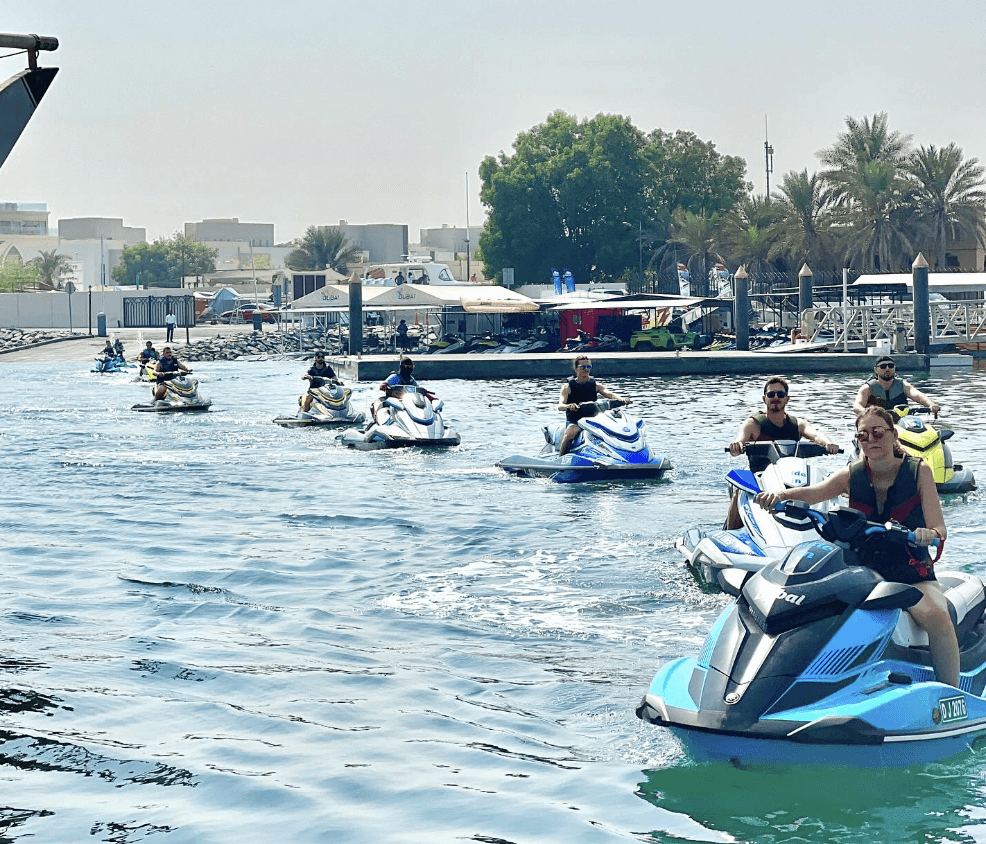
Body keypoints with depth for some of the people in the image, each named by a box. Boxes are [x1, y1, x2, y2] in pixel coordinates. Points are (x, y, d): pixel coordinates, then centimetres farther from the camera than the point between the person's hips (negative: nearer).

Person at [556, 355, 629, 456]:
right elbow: (560, 406, -10)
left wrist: (621, 399, -25)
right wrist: (568, 406, -36)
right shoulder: (568, 386, 5)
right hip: (574, 421, -3)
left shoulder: (595, 385, 15)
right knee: (571, 432, -37)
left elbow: (609, 394, -2)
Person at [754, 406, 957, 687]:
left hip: (913, 575, -2)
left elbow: (939, 529, -8)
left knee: (937, 616, -31)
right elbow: (812, 493, -15)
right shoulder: (852, 475, 4)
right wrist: (780, 495, -36)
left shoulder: (918, 471, -1)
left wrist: (929, 534, -33)